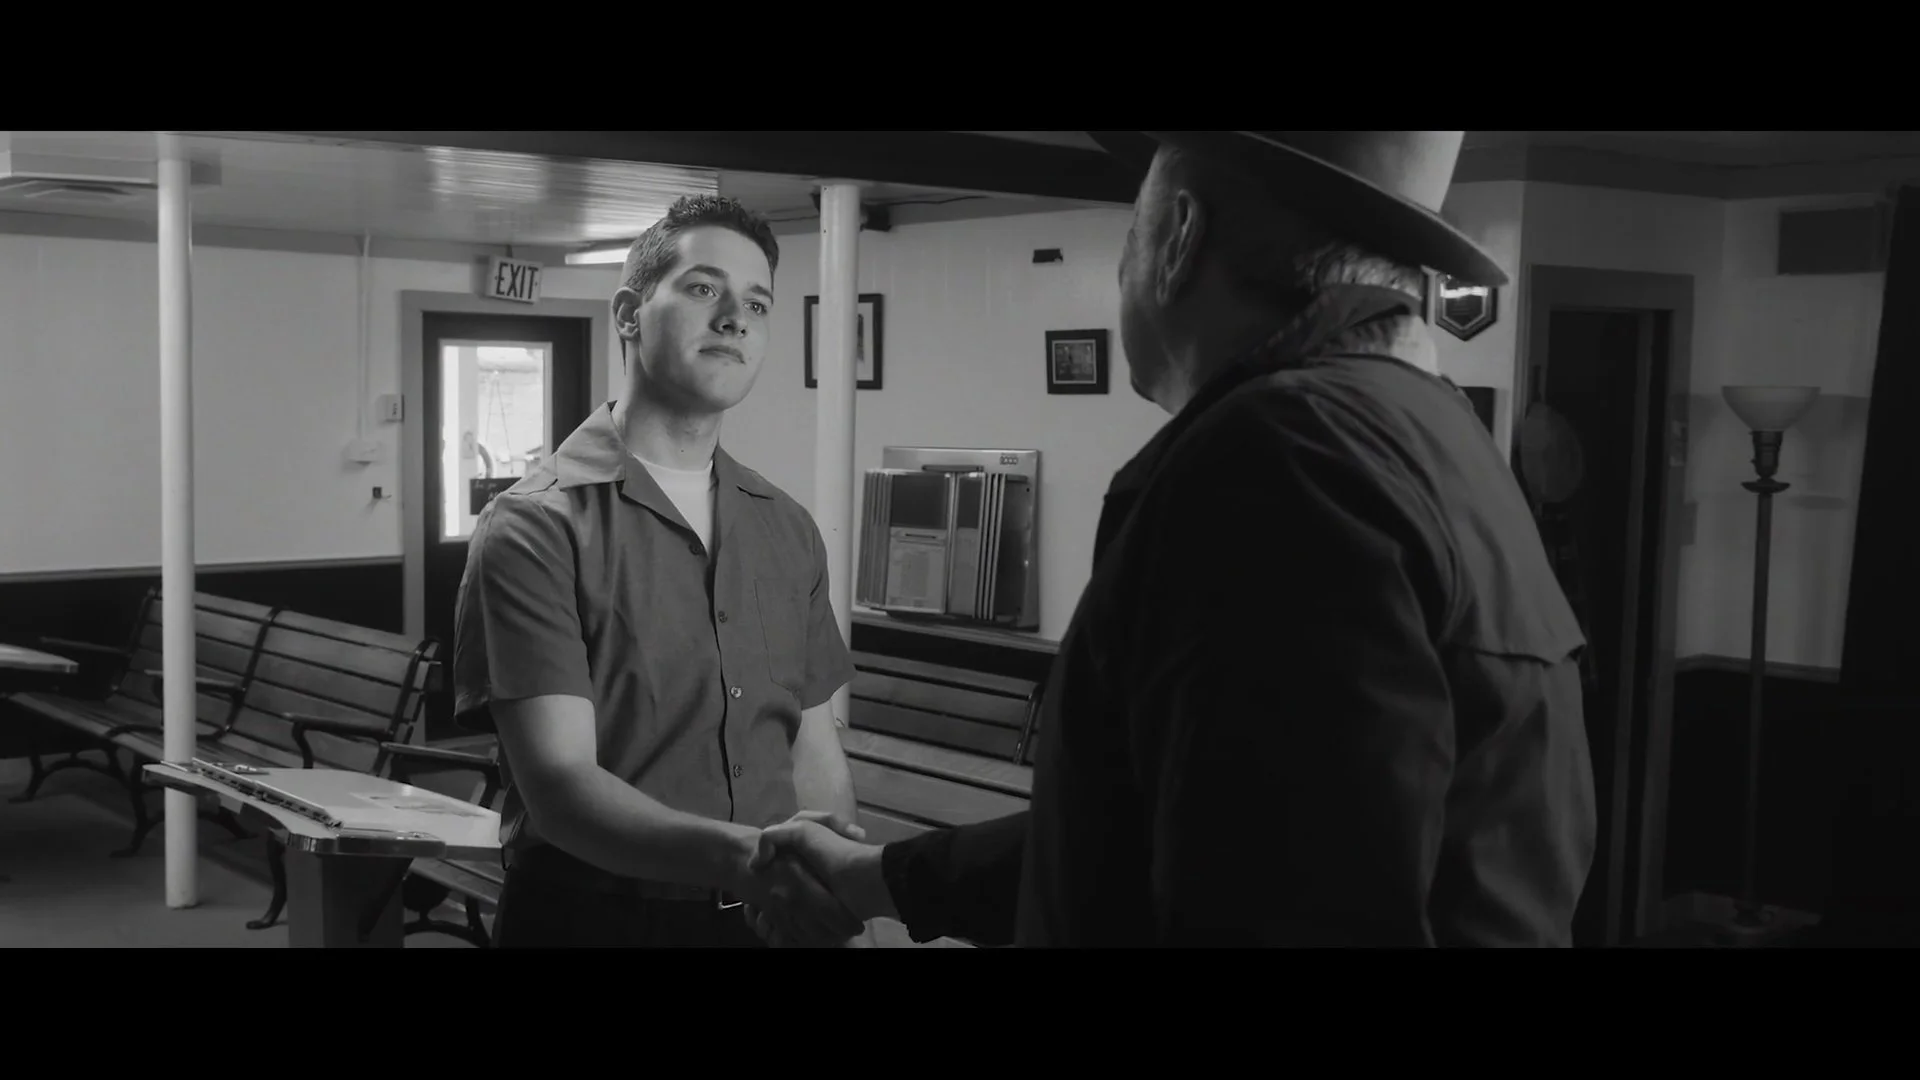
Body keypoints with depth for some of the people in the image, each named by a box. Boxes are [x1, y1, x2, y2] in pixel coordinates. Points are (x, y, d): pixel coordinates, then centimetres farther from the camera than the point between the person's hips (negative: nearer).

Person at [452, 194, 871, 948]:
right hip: (594, 917, -5)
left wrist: (845, 921, -1)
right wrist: (740, 855, -35)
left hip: (768, 915, 5)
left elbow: (815, 758, 8)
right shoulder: (536, 528, -12)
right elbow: (557, 784, -21)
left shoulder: (788, 532, 5)